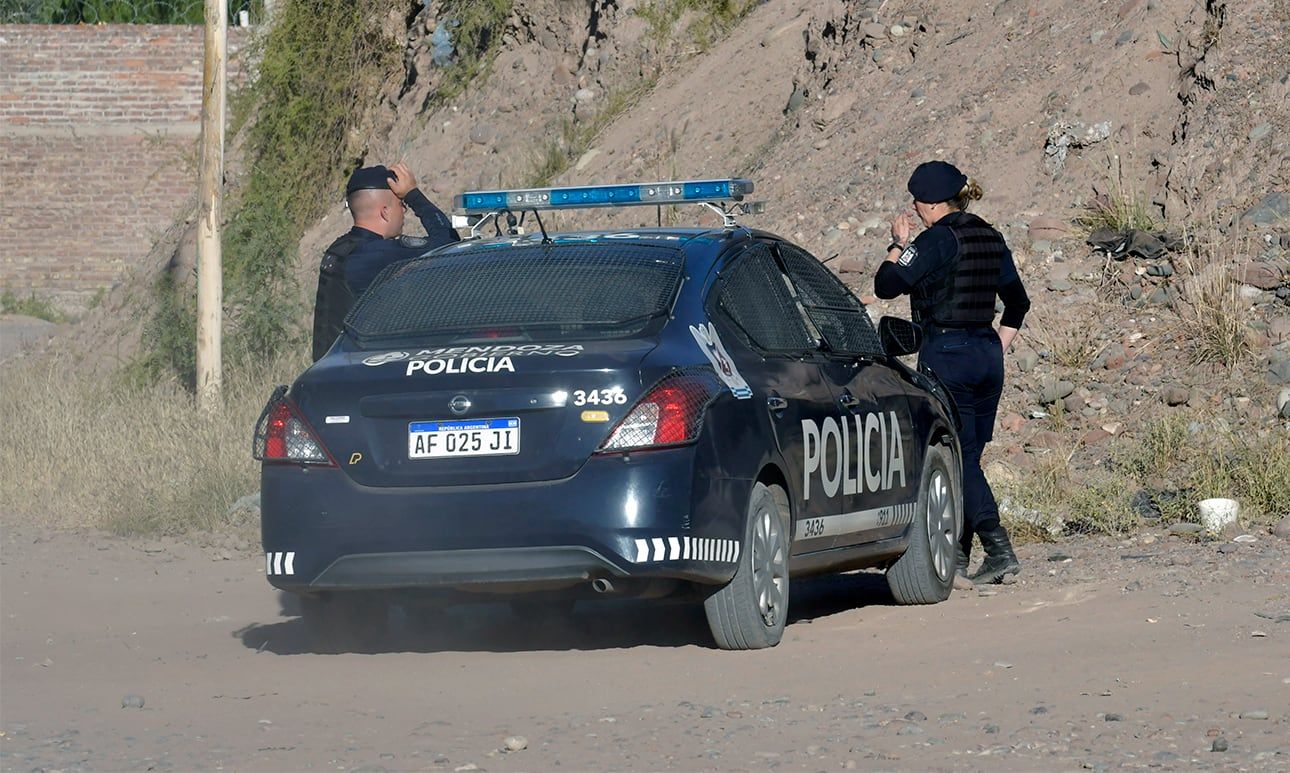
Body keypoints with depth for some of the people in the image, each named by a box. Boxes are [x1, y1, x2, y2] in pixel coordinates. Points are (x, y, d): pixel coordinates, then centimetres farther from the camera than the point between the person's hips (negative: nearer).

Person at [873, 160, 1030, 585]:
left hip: (946, 354, -8)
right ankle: (957, 554, 17)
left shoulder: (937, 240, -12)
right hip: (987, 355, 8)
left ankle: (999, 547, -20)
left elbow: (886, 285, -14)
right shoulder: (990, 239, 12)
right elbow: (1018, 302, 19)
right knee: (968, 456, 13)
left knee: (960, 458, -8)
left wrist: (899, 245, 0)